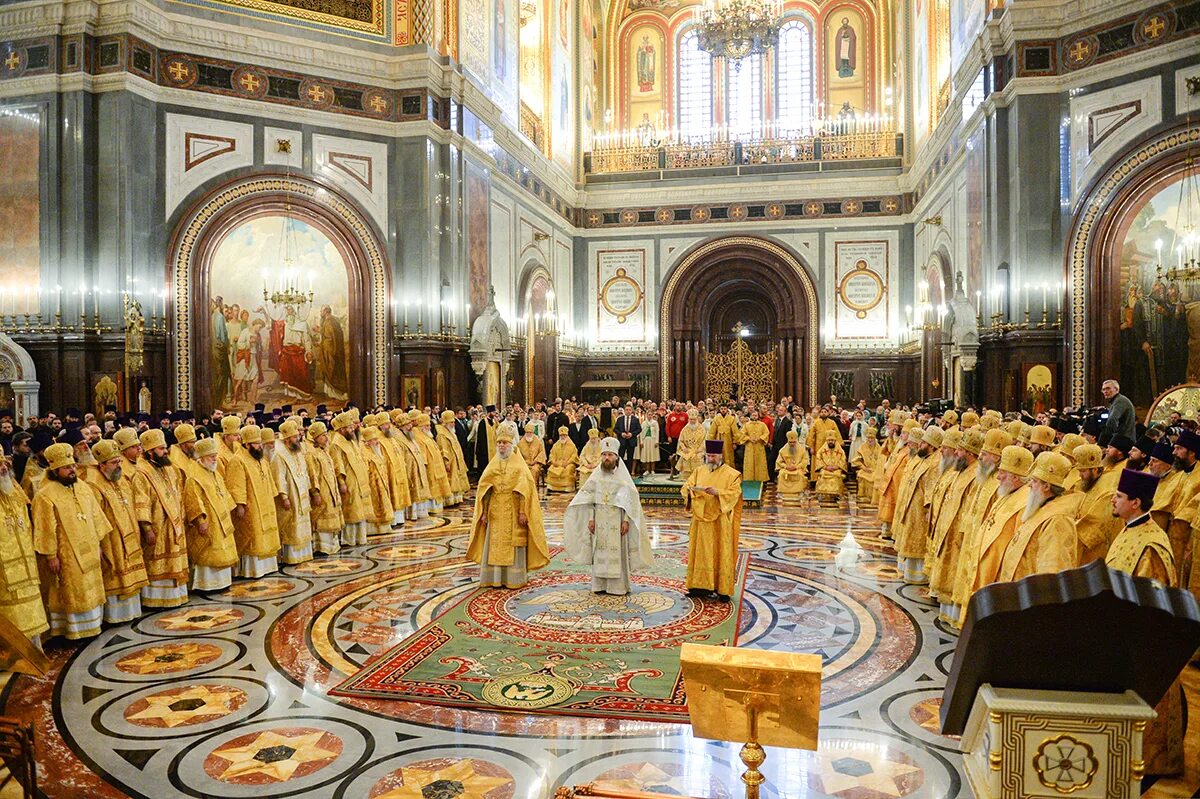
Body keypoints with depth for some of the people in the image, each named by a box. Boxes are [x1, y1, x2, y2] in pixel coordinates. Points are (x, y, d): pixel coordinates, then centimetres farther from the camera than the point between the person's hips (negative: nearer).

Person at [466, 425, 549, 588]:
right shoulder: (492, 464, 7)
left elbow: (525, 489, -8)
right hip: (495, 512, 3)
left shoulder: (519, 464, -2)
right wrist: (484, 512, -1)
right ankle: (495, 578, 15)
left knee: (513, 544, 1)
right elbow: (483, 489, 6)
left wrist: (523, 512, -15)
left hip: (513, 512, -3)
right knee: (494, 544, 5)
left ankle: (514, 579, 10)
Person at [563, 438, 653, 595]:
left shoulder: (623, 476, -4)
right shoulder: (596, 475, 4)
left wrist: (626, 521, -11)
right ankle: (600, 585, 14)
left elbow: (630, 500, -5)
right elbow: (589, 499, 6)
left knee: (617, 552, -1)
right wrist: (590, 518, -1)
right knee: (599, 552, 5)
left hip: (616, 521, -3)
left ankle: (618, 585, 7)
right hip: (599, 522, 3)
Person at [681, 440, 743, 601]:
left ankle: (723, 589, 6)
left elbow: (734, 494, -13)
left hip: (720, 522, -4)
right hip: (701, 520, 4)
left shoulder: (731, 474, -2)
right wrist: (690, 490, -19)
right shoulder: (699, 471, 11)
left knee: (721, 553, 0)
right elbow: (685, 488, 4)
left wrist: (717, 492, -28)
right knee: (701, 553, 7)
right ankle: (700, 585, 14)